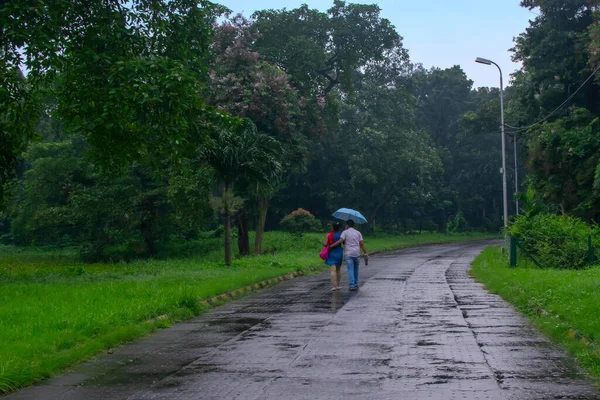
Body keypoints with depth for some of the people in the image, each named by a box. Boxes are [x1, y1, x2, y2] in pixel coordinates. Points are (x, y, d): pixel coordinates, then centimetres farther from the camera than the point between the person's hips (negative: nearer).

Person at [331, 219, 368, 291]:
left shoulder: (345, 232, -1)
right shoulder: (358, 233, 9)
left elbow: (340, 241, -14)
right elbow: (361, 244, 3)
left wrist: (331, 246, -9)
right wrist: (365, 253, 6)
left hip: (348, 254, -3)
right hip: (357, 253, 3)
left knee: (350, 270, -3)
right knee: (356, 269, 16)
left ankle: (352, 285, -11)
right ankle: (356, 284, 20)